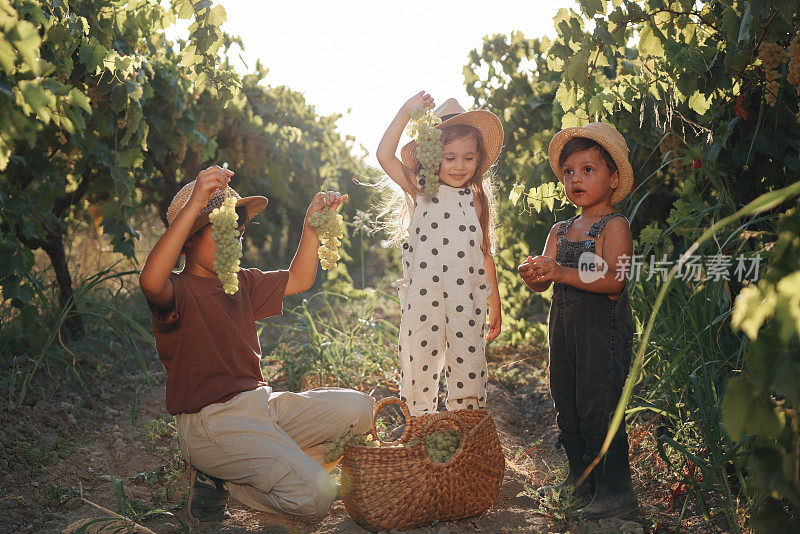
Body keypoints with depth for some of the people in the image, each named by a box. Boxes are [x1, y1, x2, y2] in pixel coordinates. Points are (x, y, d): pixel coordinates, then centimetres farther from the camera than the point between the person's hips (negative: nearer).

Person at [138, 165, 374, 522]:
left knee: (356, 408, 0)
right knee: (316, 495, -21)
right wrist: (194, 204, -41)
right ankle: (217, 482, 3)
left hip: (259, 402, 9)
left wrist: (312, 225, 9)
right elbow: (151, 281, -35)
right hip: (209, 421, -9)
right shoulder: (178, 291, -10)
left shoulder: (242, 283, 15)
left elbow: (298, 280, 23)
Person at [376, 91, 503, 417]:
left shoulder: (476, 202, 10)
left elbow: (485, 255, 14)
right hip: (422, 299, -1)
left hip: (466, 301, 2)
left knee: (469, 373, 3)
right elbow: (385, 156, -8)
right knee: (419, 369, 4)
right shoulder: (421, 191, 5)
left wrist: (495, 303, 14)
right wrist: (405, 113, -9)